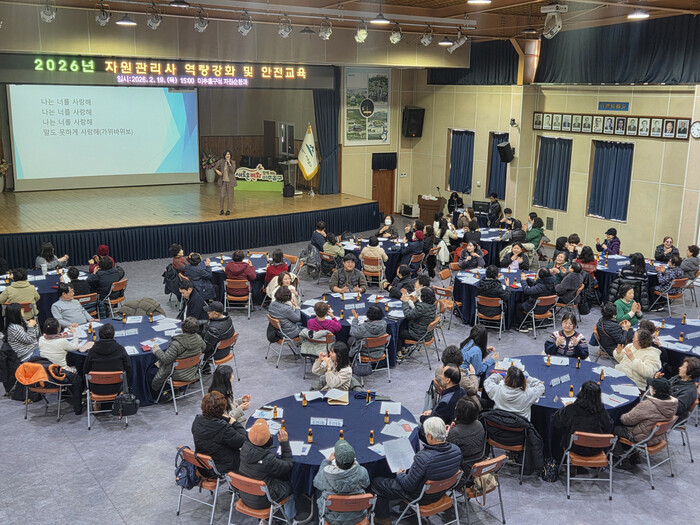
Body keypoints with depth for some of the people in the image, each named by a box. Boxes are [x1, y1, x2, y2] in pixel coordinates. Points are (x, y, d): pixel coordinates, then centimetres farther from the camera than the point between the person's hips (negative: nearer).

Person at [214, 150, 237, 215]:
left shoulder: (233, 162, -2)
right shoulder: (221, 161, -2)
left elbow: (233, 170, -15)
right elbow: (215, 168, 6)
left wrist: (229, 163, -21)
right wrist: (217, 171, -15)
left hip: (230, 181, 0)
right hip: (222, 181, 0)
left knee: (229, 196, 3)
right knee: (222, 196, -3)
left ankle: (228, 210, 14)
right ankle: (221, 210, 12)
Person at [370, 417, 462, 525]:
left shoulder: (423, 458, -39)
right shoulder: (456, 450, -19)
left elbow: (408, 486, -27)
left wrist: (399, 474, -4)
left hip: (421, 496, -7)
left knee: (377, 483, 11)